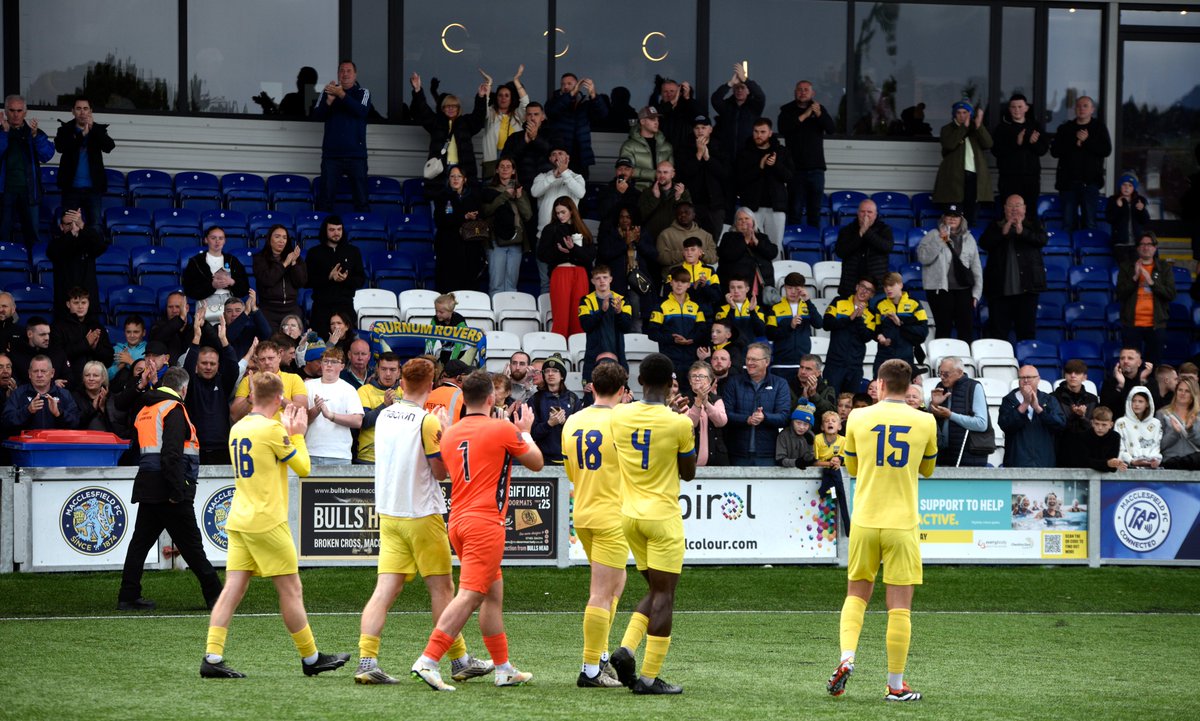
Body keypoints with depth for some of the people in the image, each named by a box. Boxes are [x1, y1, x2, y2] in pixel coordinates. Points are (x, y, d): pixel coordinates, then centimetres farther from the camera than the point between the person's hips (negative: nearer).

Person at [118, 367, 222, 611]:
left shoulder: (145, 411, 18)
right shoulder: (174, 409, -9)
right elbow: (172, 453, -20)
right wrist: (177, 491, -21)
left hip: (147, 486, 8)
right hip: (167, 488, -8)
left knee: (141, 541, 8)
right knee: (191, 545, -3)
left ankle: (128, 597, 6)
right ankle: (215, 596, 2)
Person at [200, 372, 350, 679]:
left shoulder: (237, 429, 11)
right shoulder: (272, 428, -12)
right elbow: (303, 467, -4)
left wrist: (287, 431, 24)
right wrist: (298, 435, 9)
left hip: (239, 521, 8)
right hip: (267, 522, -7)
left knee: (233, 589, 2)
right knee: (291, 590, 3)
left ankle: (212, 657, -7)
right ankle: (311, 658, 11)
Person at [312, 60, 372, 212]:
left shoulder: (363, 93, 7)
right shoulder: (328, 91, 11)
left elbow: (362, 111, -13)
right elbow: (316, 115, 1)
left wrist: (342, 95, -23)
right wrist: (329, 101, -16)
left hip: (356, 154, -1)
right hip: (331, 153, 1)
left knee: (361, 198, -4)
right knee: (325, 198, -3)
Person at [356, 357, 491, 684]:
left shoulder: (384, 416, 6)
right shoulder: (427, 421, -14)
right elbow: (441, 472, -9)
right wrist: (446, 433, 1)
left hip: (388, 513, 5)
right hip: (422, 515, -5)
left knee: (385, 589, -1)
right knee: (442, 588, 6)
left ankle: (366, 662, -12)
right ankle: (460, 661, 15)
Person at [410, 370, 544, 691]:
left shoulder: (450, 434, 10)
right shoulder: (503, 430, -7)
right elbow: (536, 462, 7)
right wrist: (525, 431, 25)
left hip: (458, 521, 8)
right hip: (485, 522, -8)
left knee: (494, 592, 17)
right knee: (469, 596, -11)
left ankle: (503, 668, 21)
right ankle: (428, 661, -21)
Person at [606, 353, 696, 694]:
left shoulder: (619, 416, -2)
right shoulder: (678, 424, -13)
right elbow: (689, 473, 0)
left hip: (630, 513, 5)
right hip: (663, 515, -5)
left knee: (655, 589, 18)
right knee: (664, 594, 0)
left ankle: (626, 650, 0)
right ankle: (649, 676, -2)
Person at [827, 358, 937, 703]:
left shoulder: (858, 418, 0)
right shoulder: (925, 422, -1)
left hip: (864, 522, 1)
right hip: (903, 523, -1)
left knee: (856, 594, 16)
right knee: (900, 606, 2)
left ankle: (847, 659, -5)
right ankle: (896, 685, 4)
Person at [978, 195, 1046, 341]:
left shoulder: (1032, 225, 12)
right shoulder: (995, 226, 11)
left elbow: (1042, 240, -6)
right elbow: (983, 243, -3)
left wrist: (1022, 232, -21)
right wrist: (1003, 232, -16)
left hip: (1026, 287, 0)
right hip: (1000, 288, 0)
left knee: (1026, 331, 1)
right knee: (998, 332, -3)